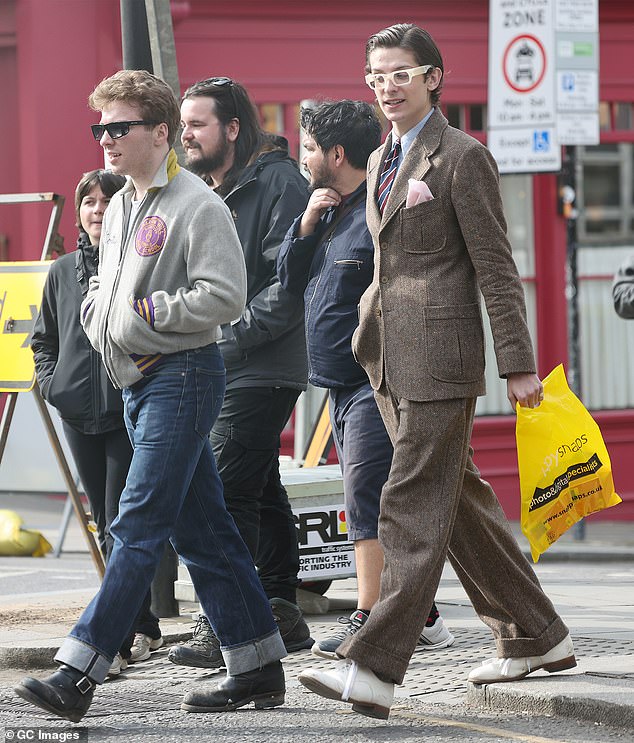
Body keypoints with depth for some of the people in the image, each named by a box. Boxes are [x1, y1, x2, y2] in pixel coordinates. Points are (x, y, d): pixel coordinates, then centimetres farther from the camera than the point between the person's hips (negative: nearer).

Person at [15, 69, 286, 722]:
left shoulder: (198, 206, -11)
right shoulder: (119, 210, 16)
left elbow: (224, 296, -19)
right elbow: (100, 288, 27)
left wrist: (147, 313, -17)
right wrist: (101, 321, 6)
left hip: (183, 374, -9)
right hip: (138, 381, 9)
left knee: (138, 526, -11)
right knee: (199, 528, 10)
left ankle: (79, 670, -16)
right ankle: (257, 667, 15)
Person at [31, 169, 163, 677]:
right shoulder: (63, 272, 13)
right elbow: (44, 338, 24)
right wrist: (49, 380, 8)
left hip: (132, 410, -6)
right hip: (79, 411, 6)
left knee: (121, 526, -11)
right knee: (108, 525, 11)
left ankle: (116, 640, -12)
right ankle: (145, 629, 22)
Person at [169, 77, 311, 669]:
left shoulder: (279, 183, -11)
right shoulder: (204, 191, 16)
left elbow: (287, 284, -18)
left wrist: (228, 342, -19)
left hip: (262, 369, -9)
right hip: (219, 372, 9)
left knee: (228, 492, -14)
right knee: (260, 490, 13)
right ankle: (282, 614, 19)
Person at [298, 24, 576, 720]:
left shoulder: (462, 158, -6)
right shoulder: (382, 161, 17)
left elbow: (495, 268, -8)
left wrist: (518, 364, -11)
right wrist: (367, 329, 21)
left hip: (439, 354, -9)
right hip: (390, 358, 9)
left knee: (414, 507, -11)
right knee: (458, 502, 12)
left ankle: (372, 669, -17)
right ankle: (535, 636, 23)